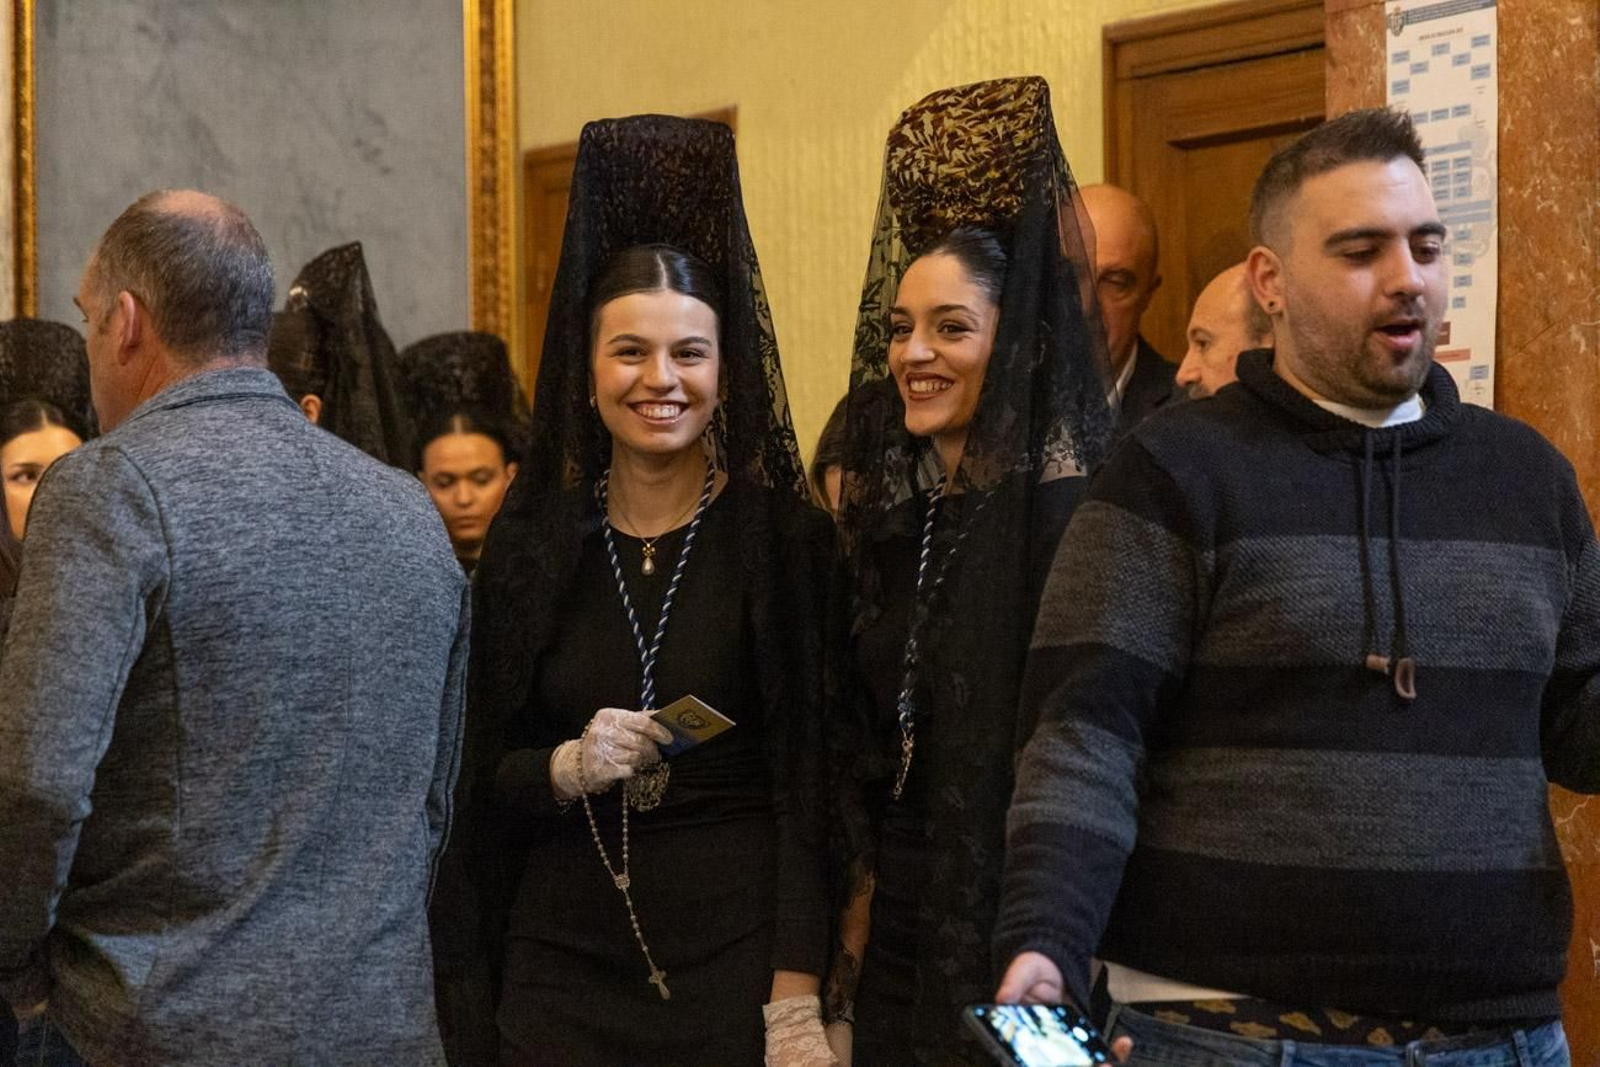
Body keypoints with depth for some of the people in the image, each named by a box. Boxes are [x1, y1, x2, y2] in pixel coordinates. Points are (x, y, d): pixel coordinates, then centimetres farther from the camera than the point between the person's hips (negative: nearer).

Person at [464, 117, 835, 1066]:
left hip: (736, 949, -2)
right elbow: (489, 766, 9)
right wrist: (566, 768, -13)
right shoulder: (534, 541, 4)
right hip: (564, 953, 3)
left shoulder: (783, 536, -4)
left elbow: (804, 783, -8)